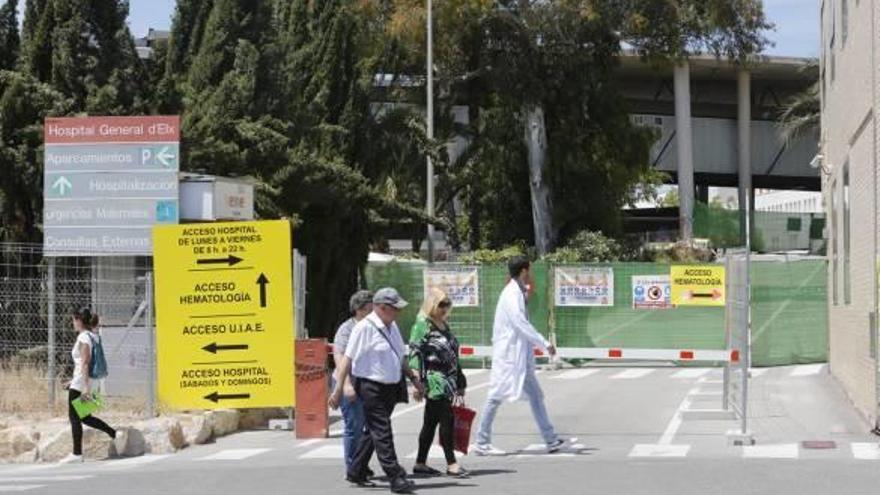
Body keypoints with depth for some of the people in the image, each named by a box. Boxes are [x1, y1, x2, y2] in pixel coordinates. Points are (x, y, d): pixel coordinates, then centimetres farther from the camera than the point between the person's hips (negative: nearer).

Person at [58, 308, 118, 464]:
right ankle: (114, 433, 12)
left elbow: (85, 363, -21)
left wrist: (86, 388, -25)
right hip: (84, 382, 9)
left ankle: (77, 454, 4)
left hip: (81, 383, -9)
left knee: (74, 417, 0)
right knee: (84, 417, 17)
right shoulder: (94, 336, 12)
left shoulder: (83, 337, -15)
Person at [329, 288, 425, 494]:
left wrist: (414, 378, 20)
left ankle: (356, 473, 27)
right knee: (382, 433, -8)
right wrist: (339, 389, -16)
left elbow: (400, 358, 25)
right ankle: (396, 478, -9)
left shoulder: (392, 327, 13)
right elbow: (348, 359, -14)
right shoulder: (364, 328, -13)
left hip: (391, 387, 9)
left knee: (373, 431, 15)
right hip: (372, 388, -9)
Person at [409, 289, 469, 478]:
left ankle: (420, 464, 17)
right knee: (447, 419, -11)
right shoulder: (422, 325, -7)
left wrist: (460, 382, 23)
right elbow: (416, 354, -12)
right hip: (435, 380, -8)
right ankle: (451, 464, -9)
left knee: (431, 421, 11)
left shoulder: (444, 326, 18)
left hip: (447, 380, 8)